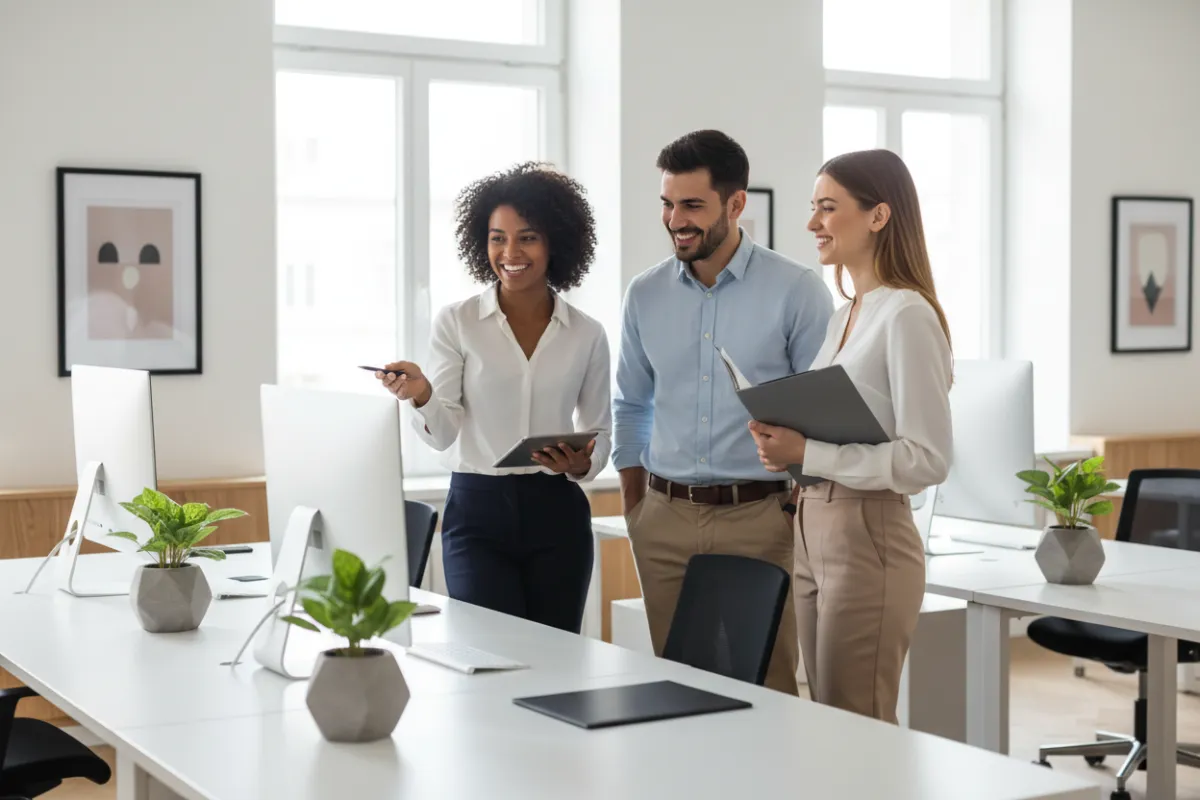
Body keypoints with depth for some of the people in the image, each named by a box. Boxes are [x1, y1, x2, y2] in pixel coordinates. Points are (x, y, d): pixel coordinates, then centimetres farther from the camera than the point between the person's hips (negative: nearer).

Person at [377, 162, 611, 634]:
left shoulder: (586, 335, 6)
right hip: (478, 510, -2)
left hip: (557, 512, 2)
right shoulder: (456, 323, 1)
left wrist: (583, 464, -7)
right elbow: (443, 433, -3)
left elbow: (600, 429, 14)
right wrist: (422, 396, -24)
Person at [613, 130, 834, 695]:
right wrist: (632, 502, 12)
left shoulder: (797, 291, -5)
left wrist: (803, 508, -7)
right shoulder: (645, 295, 7)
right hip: (665, 521, 4)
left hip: (763, 519, -4)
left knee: (768, 684, -1)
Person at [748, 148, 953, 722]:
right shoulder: (843, 315, 14)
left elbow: (927, 459, -19)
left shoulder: (906, 315, -13)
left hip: (869, 539, -9)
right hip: (813, 534, 9)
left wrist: (807, 453, -20)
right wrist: (787, 445, 2)